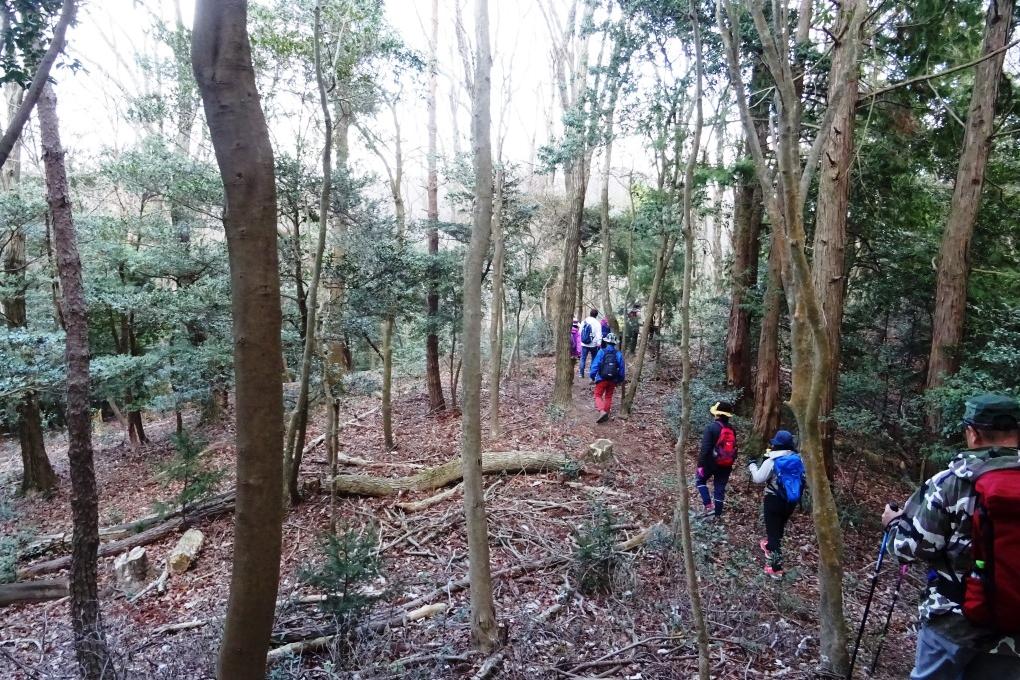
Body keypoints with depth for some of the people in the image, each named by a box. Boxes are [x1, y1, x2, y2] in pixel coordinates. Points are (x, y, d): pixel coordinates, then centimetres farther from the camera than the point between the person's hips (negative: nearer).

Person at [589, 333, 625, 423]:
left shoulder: (602, 352, -11)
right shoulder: (619, 354, -4)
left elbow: (595, 365, -12)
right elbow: (622, 368, 1)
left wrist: (593, 377, -1)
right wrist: (620, 380, 14)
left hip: (602, 378, -3)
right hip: (613, 380, 3)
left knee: (598, 395, 6)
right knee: (608, 397, 17)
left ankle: (602, 411, -16)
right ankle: (606, 414, 21)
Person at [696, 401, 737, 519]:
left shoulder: (711, 427, -16)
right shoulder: (731, 429, 4)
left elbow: (705, 448, -20)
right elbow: (734, 448, 12)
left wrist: (700, 464, -15)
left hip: (711, 462, -5)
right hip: (726, 465, 5)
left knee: (700, 481, 17)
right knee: (720, 489, 13)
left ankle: (709, 506, 2)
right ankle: (718, 514, 17)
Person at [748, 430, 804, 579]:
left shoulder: (771, 461, -20)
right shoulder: (798, 459, -4)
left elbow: (758, 479, -11)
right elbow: (801, 479, 8)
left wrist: (752, 466, 4)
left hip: (774, 500, -6)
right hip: (791, 501, 6)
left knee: (773, 530, 2)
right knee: (780, 527, 27)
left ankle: (776, 568, 4)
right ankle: (770, 546, 52)